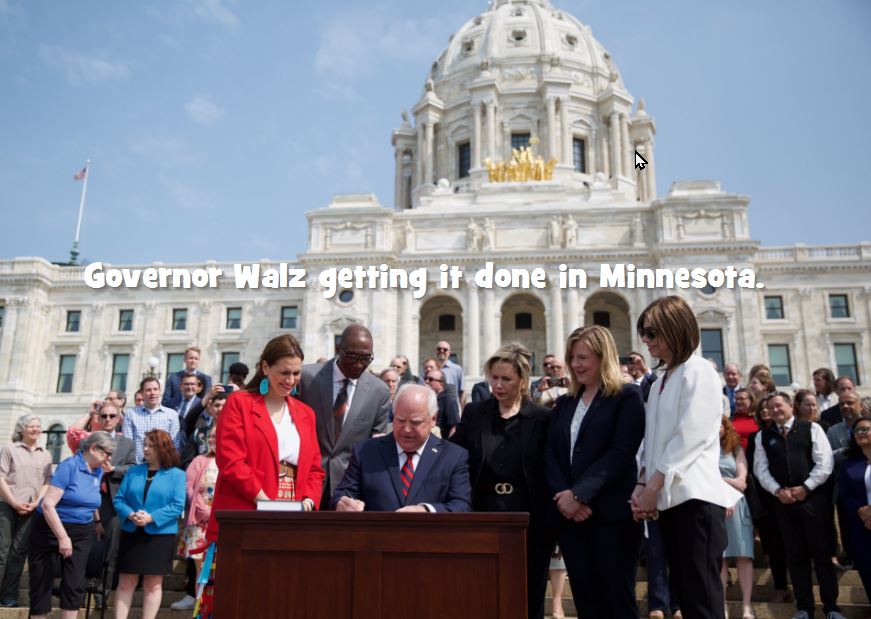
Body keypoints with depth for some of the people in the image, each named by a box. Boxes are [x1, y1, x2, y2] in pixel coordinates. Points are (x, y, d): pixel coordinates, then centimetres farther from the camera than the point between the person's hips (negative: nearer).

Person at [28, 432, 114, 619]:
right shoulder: (69, 466, -17)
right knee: (42, 582, 4)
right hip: (50, 528, -5)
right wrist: (62, 537, -24)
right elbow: (47, 504, -22)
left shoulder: (98, 471, 3)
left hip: (82, 533, 5)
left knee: (75, 584, 0)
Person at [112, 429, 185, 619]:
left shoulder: (176, 475, -2)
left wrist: (151, 518, -19)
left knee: (153, 584, 5)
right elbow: (119, 499, 5)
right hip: (131, 534, 3)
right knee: (126, 582, 6)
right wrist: (130, 515, -14)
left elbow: (177, 506, -9)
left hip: (160, 535, -3)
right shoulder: (133, 472, 9)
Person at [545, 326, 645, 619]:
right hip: (570, 515, 5)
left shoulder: (627, 396, -1)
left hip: (612, 514, -5)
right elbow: (550, 454, 9)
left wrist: (580, 494, -17)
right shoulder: (565, 402, 16)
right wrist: (563, 496, -9)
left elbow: (621, 453, -12)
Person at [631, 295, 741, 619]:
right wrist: (641, 486, 2)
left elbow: (690, 437, -15)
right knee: (684, 593, 11)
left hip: (695, 498, -8)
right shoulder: (662, 381, 19)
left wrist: (653, 487, -13)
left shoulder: (698, 371, -6)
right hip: (671, 499, 8)